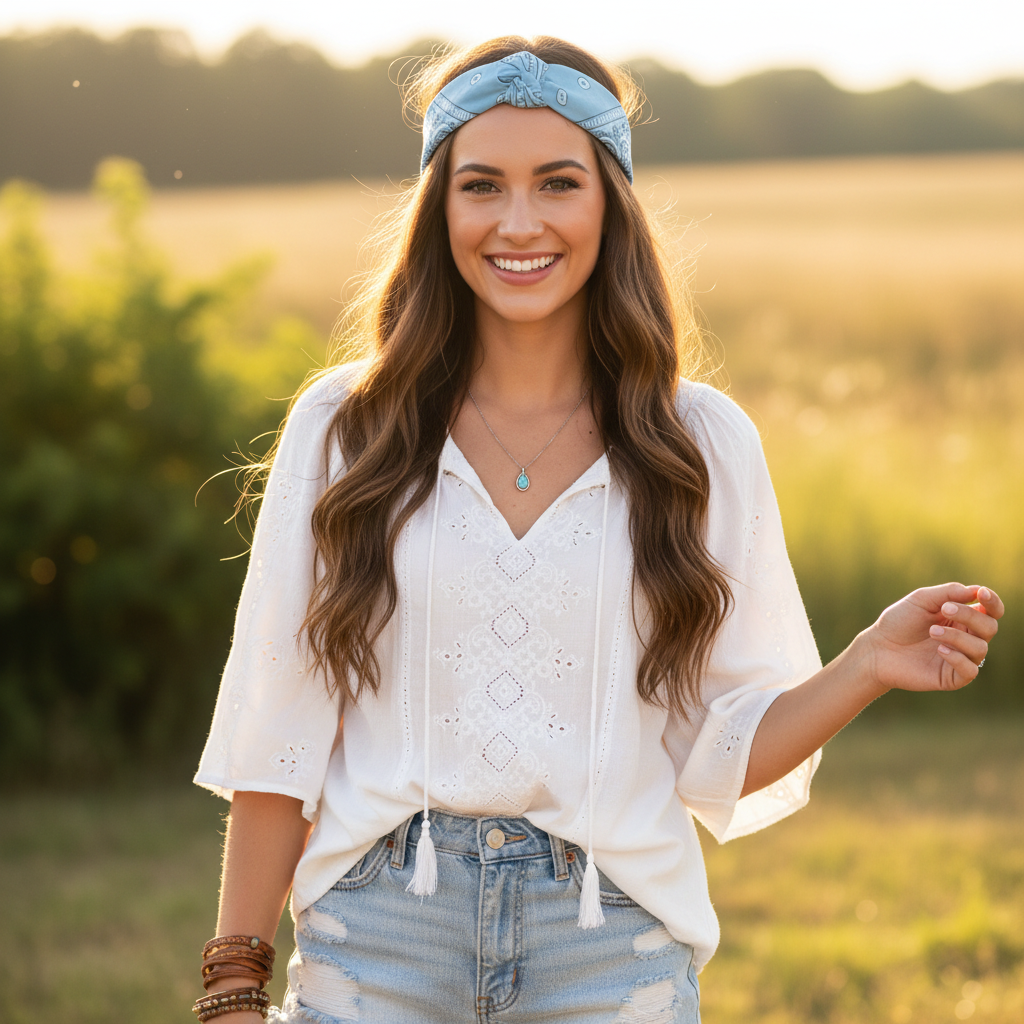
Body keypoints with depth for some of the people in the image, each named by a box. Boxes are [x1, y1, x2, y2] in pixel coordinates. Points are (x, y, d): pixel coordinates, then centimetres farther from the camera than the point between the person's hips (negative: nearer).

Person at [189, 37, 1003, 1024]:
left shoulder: (704, 444, 2)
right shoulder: (342, 431, 0)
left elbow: (719, 753, 3)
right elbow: (275, 739, 1)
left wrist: (867, 666, -12)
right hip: (379, 942, 0)